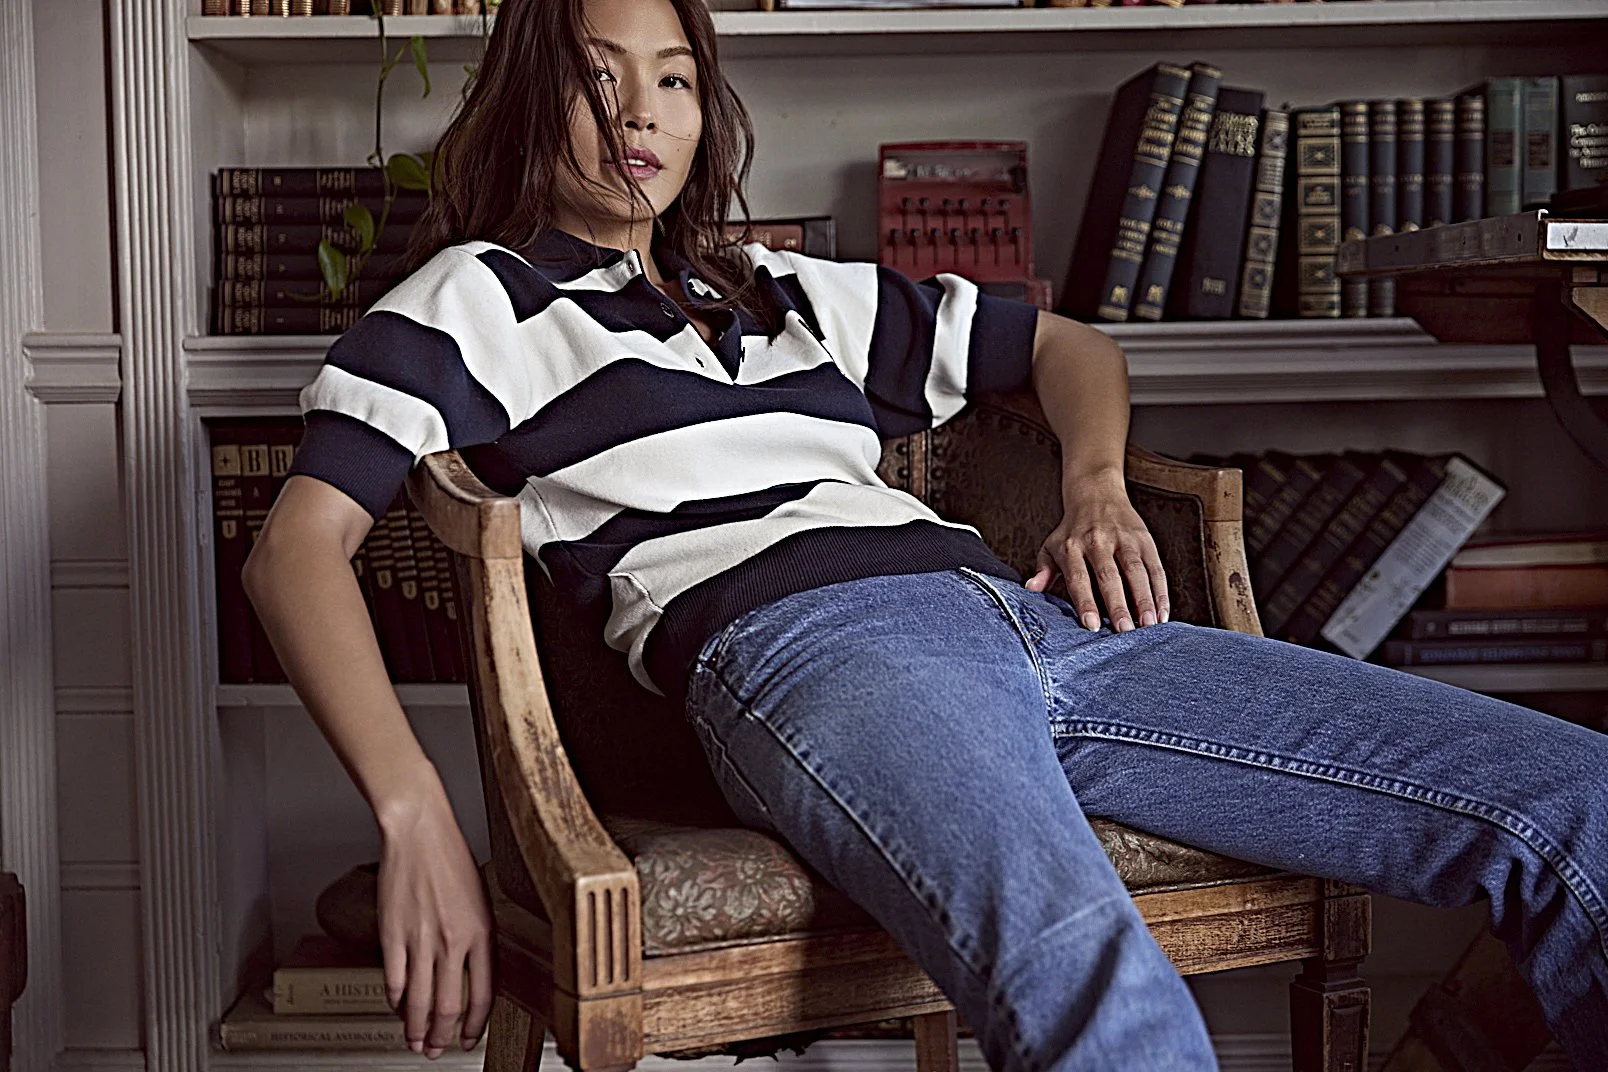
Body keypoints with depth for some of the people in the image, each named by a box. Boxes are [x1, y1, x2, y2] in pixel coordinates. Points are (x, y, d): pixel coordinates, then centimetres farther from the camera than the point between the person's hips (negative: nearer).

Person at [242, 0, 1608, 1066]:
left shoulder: (794, 295, 33)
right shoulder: (480, 299, 18)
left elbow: (1071, 345, 41)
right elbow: (295, 549, 4)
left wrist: (1097, 487, 17)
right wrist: (415, 813, -12)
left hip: (1024, 612, 7)